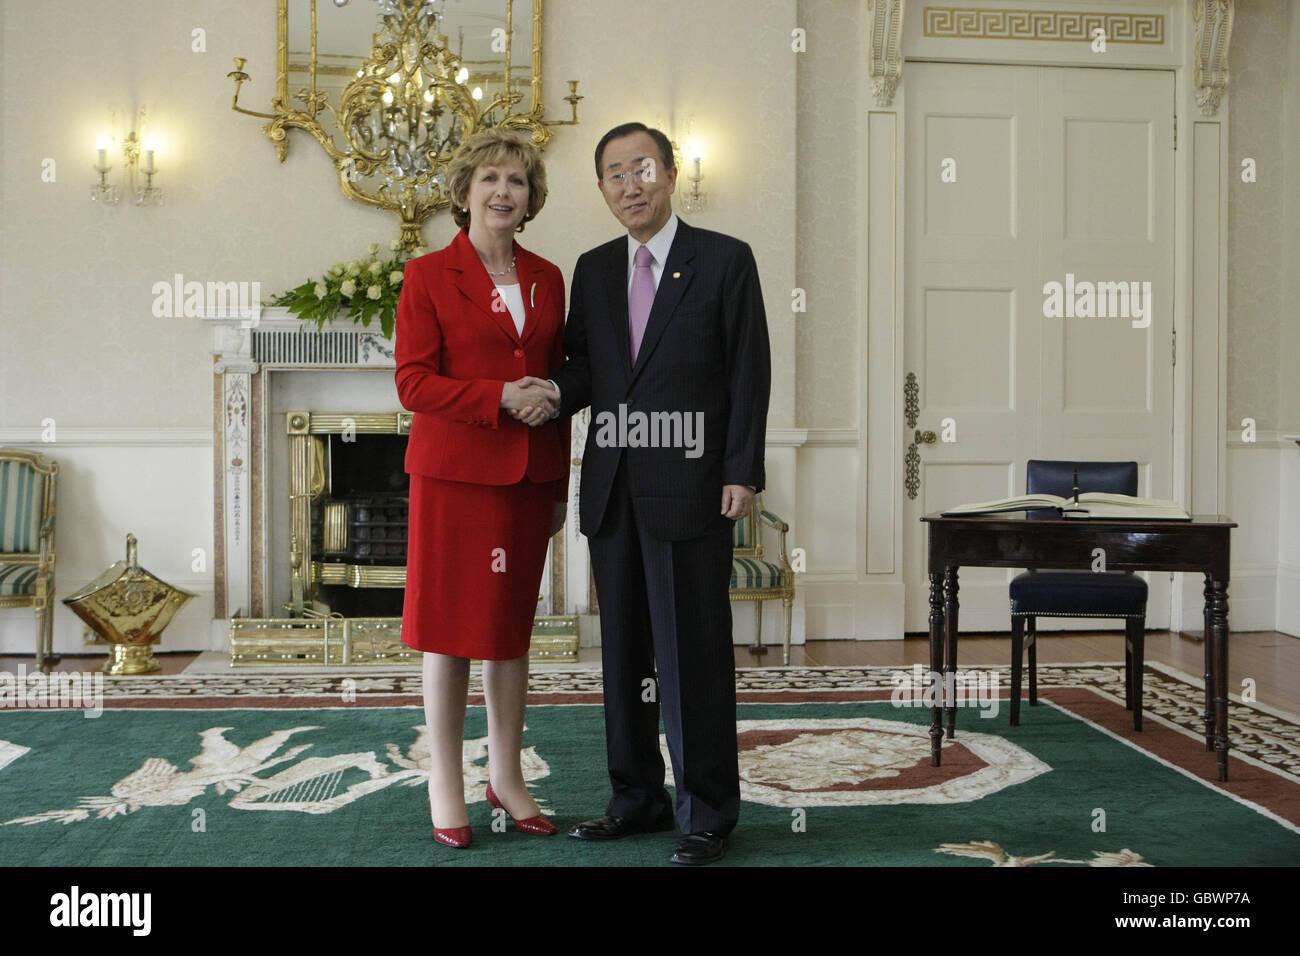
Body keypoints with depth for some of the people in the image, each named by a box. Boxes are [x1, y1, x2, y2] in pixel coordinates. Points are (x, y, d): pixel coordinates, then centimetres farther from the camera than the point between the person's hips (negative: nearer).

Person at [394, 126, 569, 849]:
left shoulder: (547, 279, 11)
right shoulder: (429, 275, -2)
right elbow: (413, 383, -8)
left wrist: (560, 486, 10)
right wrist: (500, 398, -19)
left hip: (527, 477, 4)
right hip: (455, 471, -4)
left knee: (513, 626, 11)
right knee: (451, 627, 2)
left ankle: (507, 776, 25)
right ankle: (446, 786, 15)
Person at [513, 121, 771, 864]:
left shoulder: (725, 260, 0)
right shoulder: (593, 270, 14)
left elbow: (749, 374, -4)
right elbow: (584, 365, 17)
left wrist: (742, 473, -11)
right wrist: (555, 396, -6)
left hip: (690, 488, -5)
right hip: (612, 489, 5)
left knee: (693, 654, -1)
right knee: (624, 652, 12)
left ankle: (708, 814, 11)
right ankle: (639, 798, 25)